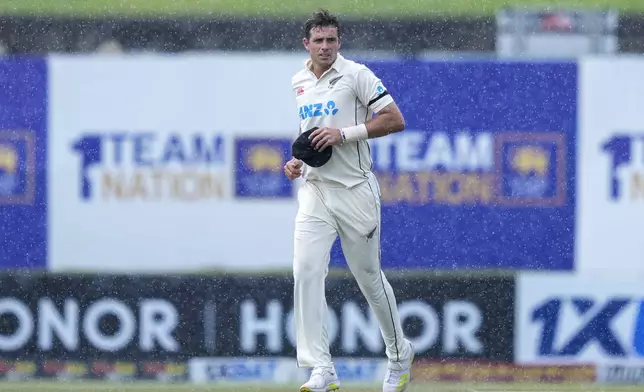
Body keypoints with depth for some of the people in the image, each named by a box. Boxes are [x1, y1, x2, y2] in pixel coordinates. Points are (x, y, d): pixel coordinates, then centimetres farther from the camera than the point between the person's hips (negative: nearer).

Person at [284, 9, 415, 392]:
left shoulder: (356, 75, -7)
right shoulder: (299, 83, 12)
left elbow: (396, 120, -12)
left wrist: (344, 134, -19)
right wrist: (297, 161, 9)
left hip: (355, 191, -5)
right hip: (315, 190, 5)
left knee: (370, 276, 5)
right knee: (306, 271, -13)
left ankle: (400, 354, 28)